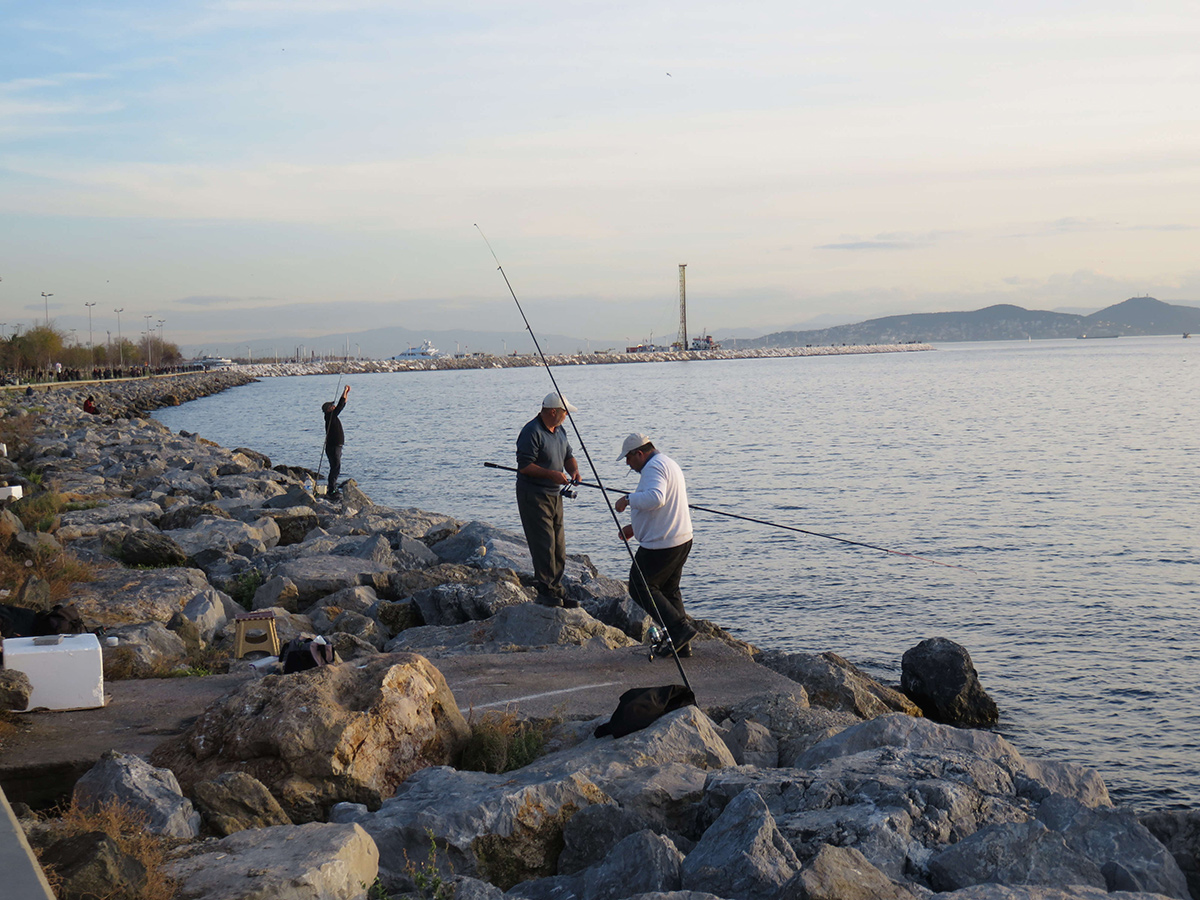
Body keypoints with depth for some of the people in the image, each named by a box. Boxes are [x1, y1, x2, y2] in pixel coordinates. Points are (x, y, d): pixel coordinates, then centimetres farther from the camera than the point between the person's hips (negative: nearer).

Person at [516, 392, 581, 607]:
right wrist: (552, 474, -22)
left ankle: (557, 591, 16)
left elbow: (568, 456, 21)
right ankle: (546, 592, -5)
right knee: (544, 545, -11)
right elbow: (524, 466, -20)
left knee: (558, 547, 9)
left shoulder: (560, 431, 12)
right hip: (533, 495, -9)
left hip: (554, 494, 9)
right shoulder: (532, 432, -16)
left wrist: (573, 471, 0)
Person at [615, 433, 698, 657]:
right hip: (682, 540, 10)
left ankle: (680, 628, -7)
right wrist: (635, 528, 23)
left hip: (661, 545, -10)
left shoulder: (653, 467, -15)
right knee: (669, 590, 17)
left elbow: (655, 498, -34)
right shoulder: (668, 462, 19)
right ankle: (681, 645, 15)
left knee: (640, 588, 0)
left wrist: (628, 499, -20)